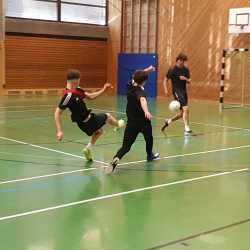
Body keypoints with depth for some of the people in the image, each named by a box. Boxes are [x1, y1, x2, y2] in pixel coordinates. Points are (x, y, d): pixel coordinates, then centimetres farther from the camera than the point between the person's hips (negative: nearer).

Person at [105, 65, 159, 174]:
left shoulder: (130, 86, 0)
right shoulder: (140, 91, -18)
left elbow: (137, 76, 22)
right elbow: (142, 100, -43)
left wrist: (147, 70, 34)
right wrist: (146, 111, -62)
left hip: (132, 122, 4)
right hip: (143, 121, -4)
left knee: (126, 147, -5)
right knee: (149, 138, 30)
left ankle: (115, 160, -33)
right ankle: (150, 155, 53)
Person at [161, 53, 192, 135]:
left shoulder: (186, 69, 7)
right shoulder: (172, 69, -6)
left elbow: (189, 81, 10)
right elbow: (165, 80, -1)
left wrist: (185, 79, -11)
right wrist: (166, 89, -14)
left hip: (184, 91, 7)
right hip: (177, 91, -6)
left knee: (182, 113, 11)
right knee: (186, 108, -22)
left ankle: (168, 121, 33)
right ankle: (186, 128, -21)